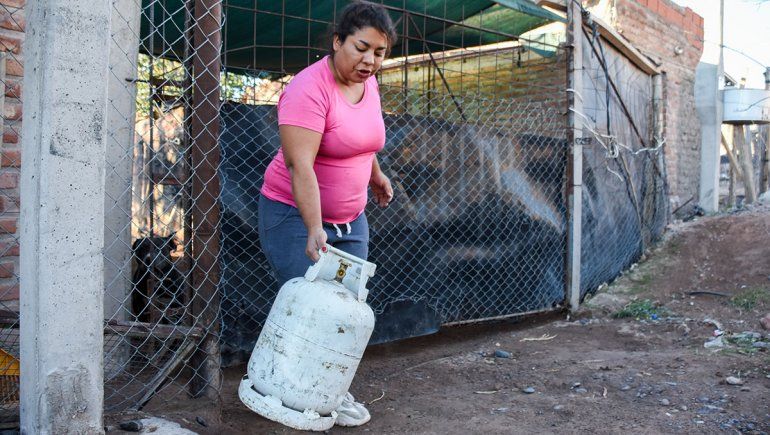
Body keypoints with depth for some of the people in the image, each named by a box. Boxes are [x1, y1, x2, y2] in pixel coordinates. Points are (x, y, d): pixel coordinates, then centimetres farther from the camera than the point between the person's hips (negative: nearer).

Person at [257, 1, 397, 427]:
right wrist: (314, 230, -34)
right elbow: (299, 165, -29)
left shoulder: (368, 83, 4)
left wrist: (376, 175, 29)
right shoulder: (309, 89, -21)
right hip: (296, 215, -7)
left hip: (351, 218, 7)